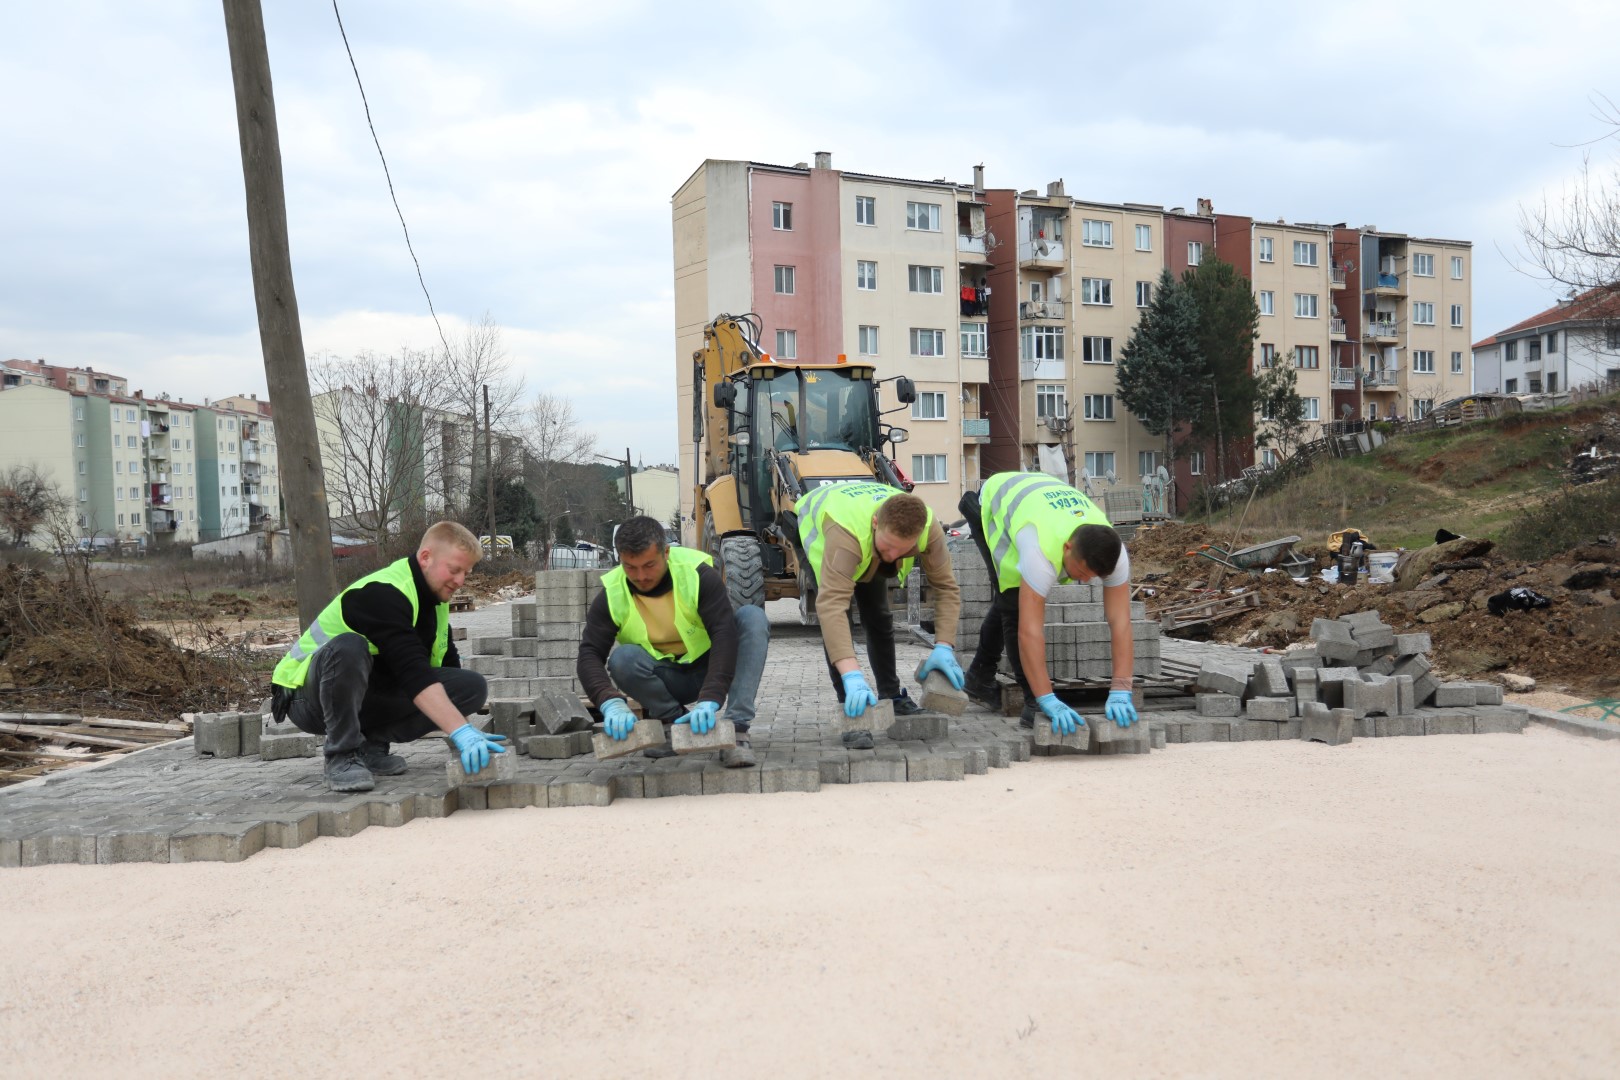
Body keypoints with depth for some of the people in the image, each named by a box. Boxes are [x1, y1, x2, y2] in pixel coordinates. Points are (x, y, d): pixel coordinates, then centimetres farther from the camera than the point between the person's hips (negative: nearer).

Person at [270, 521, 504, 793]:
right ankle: (342, 757, -22)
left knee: (473, 686, -11)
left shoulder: (435, 599, 3)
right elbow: (414, 675, -38)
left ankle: (372, 744, -4)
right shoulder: (383, 593, -26)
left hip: (368, 698, 7)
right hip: (309, 697, -7)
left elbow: (448, 666, 9)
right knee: (348, 647, -41)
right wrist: (461, 731, -45)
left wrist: (466, 731, 0)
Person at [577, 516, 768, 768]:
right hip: (665, 679, 1)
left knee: (752, 617, -27)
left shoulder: (698, 574, -23)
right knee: (621, 659, -30)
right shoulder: (612, 596, -16)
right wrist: (611, 704, -42)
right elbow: (589, 655, -22)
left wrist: (709, 701, -45)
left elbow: (725, 635, -32)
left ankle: (737, 728, -31)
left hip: (708, 668, -1)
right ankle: (678, 725, -9)